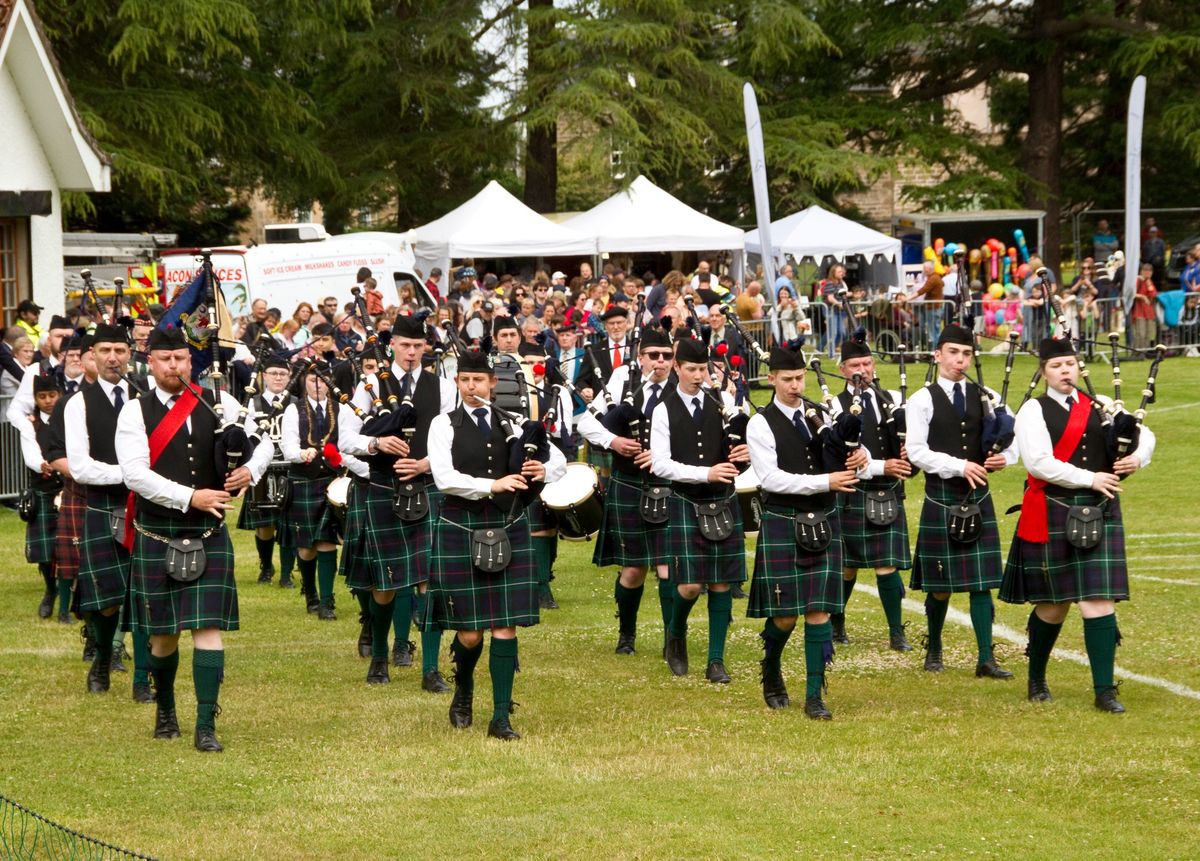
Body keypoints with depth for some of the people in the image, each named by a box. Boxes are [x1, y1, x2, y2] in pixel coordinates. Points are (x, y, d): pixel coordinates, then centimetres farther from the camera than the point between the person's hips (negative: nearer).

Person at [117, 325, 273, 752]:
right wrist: (191, 497, -20)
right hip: (156, 537, -1)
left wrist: (250, 470, -10)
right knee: (163, 632, 9)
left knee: (208, 627, -7)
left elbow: (264, 441, 11)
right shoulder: (136, 412, -3)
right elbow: (135, 474, -13)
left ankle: (206, 726, -7)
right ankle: (165, 709, 33)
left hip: (209, 536, 1)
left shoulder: (218, 404, 4)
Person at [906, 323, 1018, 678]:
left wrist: (1003, 458, -11)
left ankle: (986, 659, -1)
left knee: (981, 581, -1)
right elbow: (916, 451, -11)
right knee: (940, 583, 6)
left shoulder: (984, 398, 8)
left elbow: (1011, 442, 12)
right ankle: (934, 650, 25)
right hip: (941, 498, -3)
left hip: (978, 498, 3)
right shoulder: (923, 400, -3)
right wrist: (959, 466, -20)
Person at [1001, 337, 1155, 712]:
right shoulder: (1034, 411, -4)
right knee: (1052, 605, 8)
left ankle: (1104, 690, -7)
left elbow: (1145, 435, 16)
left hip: (1098, 514, 3)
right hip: (1052, 518, -3)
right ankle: (1036, 679, 30)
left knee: (1100, 602, -6)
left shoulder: (1100, 408, 10)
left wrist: (1138, 457, -7)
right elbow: (1038, 462, -17)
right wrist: (1090, 478, -18)